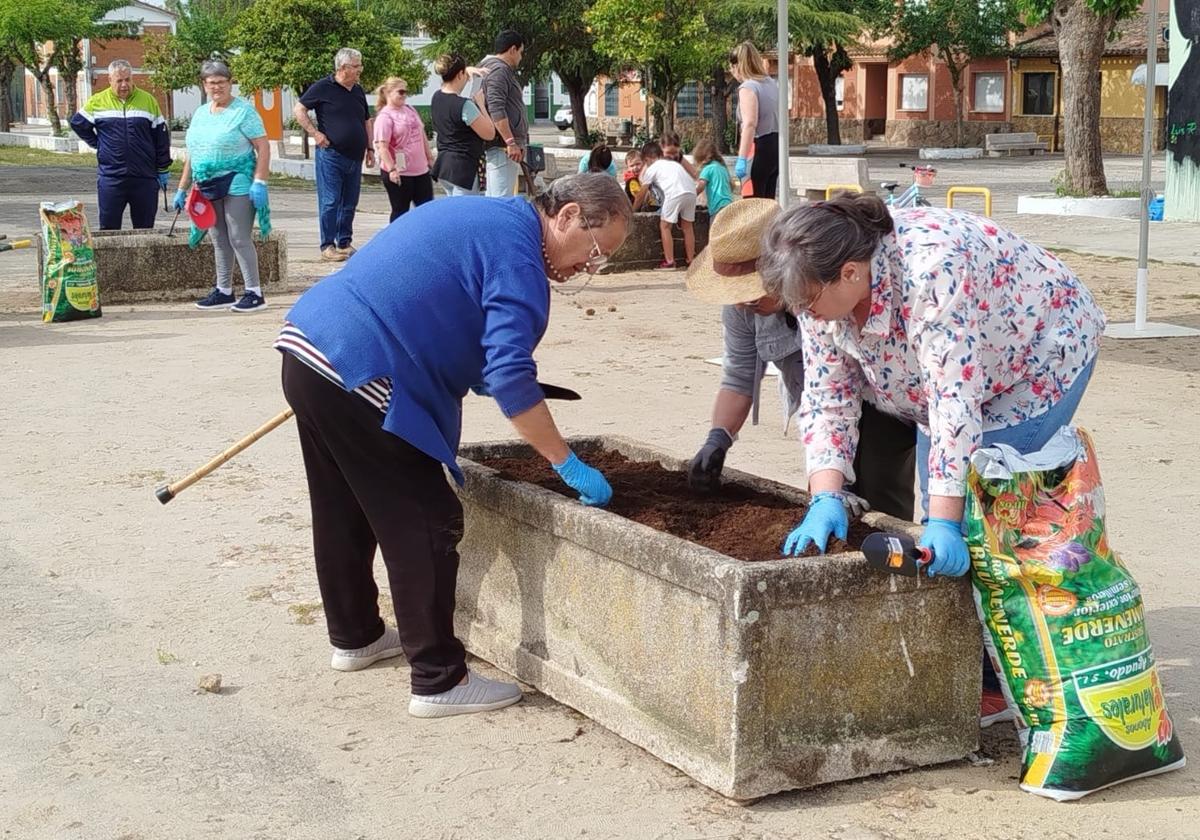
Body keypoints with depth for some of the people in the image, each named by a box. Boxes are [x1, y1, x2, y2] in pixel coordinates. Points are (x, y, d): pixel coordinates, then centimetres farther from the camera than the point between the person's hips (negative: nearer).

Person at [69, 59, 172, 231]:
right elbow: (77, 123, 15)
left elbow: (161, 136, 8)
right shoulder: (97, 102, 4)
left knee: (145, 229, 6)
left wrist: (163, 170, 7)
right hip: (110, 178, 0)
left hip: (144, 178, 0)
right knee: (109, 229, 2)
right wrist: (97, 144, 7)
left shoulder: (149, 101, 5)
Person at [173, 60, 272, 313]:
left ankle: (254, 293, -2)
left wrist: (259, 182, -19)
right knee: (219, 241, 12)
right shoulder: (200, 113, 15)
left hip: (237, 185, -7)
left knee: (239, 239, -7)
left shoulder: (243, 110, -6)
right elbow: (192, 154, 21)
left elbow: (263, 147, -10)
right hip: (209, 187, 7)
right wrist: (182, 188, 18)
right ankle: (223, 292, 20)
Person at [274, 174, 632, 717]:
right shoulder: (516, 249, -12)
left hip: (304, 346, 11)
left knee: (345, 513, 24)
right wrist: (570, 467, -15)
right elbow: (510, 378, -20)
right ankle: (438, 681, 1)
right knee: (427, 525, -3)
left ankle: (354, 636, 40)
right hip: (356, 375, -10)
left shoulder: (486, 216, 19)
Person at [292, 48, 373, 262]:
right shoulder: (322, 88, -6)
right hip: (331, 155, -6)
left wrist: (370, 149, 16)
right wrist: (315, 134, -11)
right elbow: (299, 110, -4)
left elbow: (367, 122, 22)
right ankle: (327, 246, 0)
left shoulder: (358, 91, 14)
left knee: (349, 204, 10)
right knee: (330, 202, -4)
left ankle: (345, 243, 19)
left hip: (354, 157, 6)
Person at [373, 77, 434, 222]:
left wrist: (430, 157, 20)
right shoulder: (385, 116, -12)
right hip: (399, 173, -7)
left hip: (420, 169, 7)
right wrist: (392, 169, -29)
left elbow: (422, 135, 20)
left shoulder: (410, 109, 11)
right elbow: (382, 147, -20)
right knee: (400, 211, 2)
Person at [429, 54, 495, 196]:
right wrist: (480, 103, -4)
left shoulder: (436, 97, 6)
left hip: (443, 164, 9)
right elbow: (489, 133, -12)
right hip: (463, 168, -9)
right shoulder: (464, 106, -19)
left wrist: (468, 70, 13)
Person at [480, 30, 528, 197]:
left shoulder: (502, 70, 23)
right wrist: (511, 142, -24)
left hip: (503, 146, 11)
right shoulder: (499, 70, -11)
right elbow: (496, 109, -22)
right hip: (503, 146, -11)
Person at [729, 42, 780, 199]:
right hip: (775, 145, 9)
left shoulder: (747, 87, -12)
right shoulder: (772, 83, 14)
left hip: (758, 147, -9)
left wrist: (742, 158, -27)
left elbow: (750, 124, -23)